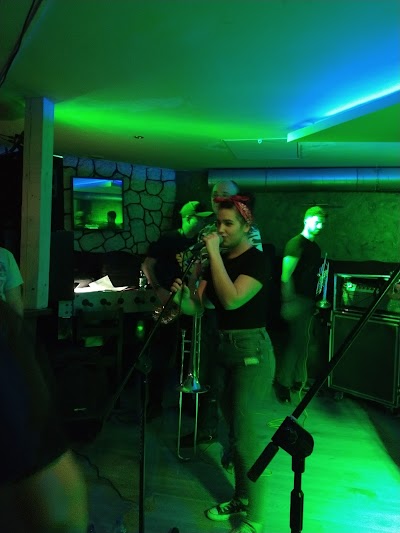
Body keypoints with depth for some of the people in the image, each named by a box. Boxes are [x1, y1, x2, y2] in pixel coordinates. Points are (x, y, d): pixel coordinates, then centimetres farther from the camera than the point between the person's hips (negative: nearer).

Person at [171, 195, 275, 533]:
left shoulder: (256, 260, -12)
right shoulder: (218, 262, 8)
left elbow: (231, 299, -28)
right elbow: (197, 307, 2)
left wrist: (214, 252, -24)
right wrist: (182, 296, -19)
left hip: (252, 352, -7)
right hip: (224, 349, 8)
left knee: (250, 437, -3)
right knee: (235, 432, 18)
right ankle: (240, 499, 35)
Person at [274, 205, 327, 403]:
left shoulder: (315, 247, 16)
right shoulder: (295, 243, -10)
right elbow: (286, 276, -17)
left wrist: (318, 300, 12)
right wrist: (288, 302, -20)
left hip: (309, 301, 8)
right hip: (297, 300, -8)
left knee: (302, 342, 14)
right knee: (296, 341, -7)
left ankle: (298, 381, 26)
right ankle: (282, 384, 4)